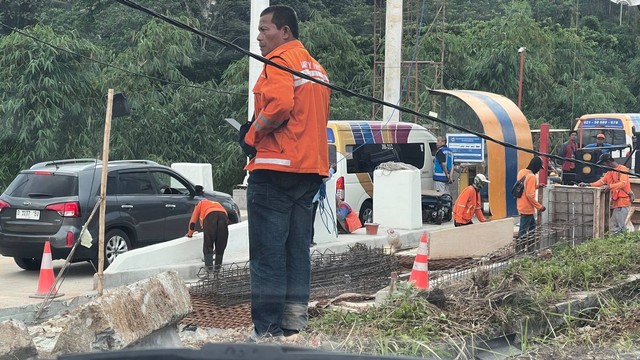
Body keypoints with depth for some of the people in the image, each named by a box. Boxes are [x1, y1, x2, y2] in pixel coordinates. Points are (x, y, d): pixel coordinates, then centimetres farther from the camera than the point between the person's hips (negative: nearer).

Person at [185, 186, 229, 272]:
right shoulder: (217, 203, 44)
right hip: (223, 215, 3)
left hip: (210, 215, -3)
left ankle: (209, 265, -7)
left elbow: (192, 221, 32)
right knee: (221, 244, 10)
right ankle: (218, 266, 7)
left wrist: (190, 234, 46)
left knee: (208, 243, 3)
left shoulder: (201, 203, 33)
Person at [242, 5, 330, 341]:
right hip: (311, 168, 9)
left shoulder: (280, 60, -8)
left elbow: (279, 105, -25)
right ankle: (295, 320, 14)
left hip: (276, 166, -9)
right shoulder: (316, 67, 19)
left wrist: (255, 131, -9)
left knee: (267, 253, -6)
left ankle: (267, 328, -6)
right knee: (297, 247, 12)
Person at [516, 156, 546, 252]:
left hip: (521, 206, 9)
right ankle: (519, 251, 0)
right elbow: (530, 195, -23)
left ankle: (530, 248, 28)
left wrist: (536, 186, 14)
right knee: (523, 230, -3)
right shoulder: (532, 177, -21)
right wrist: (539, 207, -16)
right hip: (527, 208, -9)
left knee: (532, 226, 22)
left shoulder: (522, 172, 4)